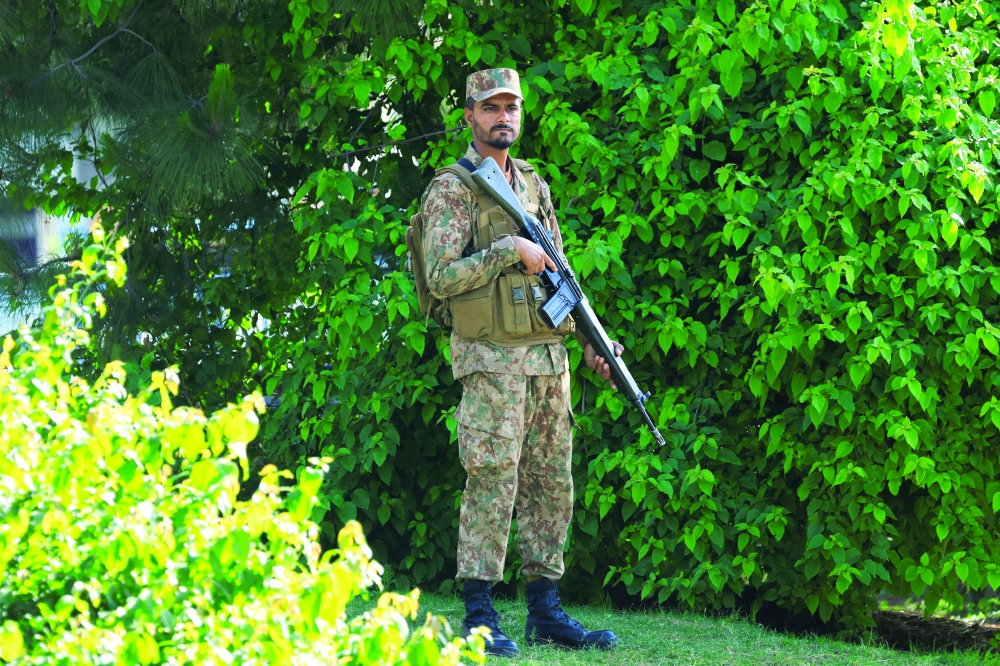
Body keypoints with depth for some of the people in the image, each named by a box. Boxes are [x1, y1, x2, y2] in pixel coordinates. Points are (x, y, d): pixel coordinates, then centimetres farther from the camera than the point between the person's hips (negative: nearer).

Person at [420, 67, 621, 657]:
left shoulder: (535, 186, 18)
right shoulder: (453, 188, -3)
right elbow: (442, 276, -13)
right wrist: (509, 250, -16)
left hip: (549, 358, 7)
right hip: (491, 358, -7)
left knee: (552, 483, 7)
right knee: (492, 481, -9)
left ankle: (545, 611, 12)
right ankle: (480, 618, -7)